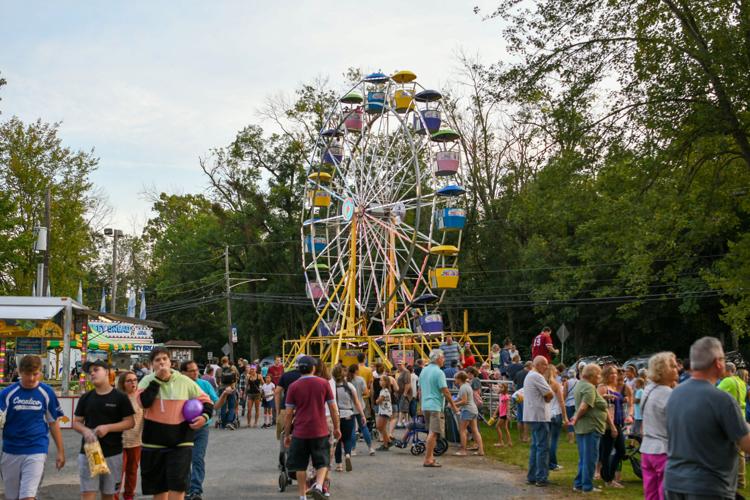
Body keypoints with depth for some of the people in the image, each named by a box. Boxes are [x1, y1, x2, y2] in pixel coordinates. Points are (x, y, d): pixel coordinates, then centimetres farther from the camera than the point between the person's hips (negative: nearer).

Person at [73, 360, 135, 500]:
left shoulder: (120, 397, -1)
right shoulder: (85, 398, 8)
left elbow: (130, 422, -3)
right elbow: (76, 422, 10)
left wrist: (108, 428, -17)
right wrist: (85, 430, -13)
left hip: (113, 453, -2)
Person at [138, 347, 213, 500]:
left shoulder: (184, 381, -1)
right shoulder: (147, 381, -1)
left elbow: (206, 401, 6)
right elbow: (143, 402, -20)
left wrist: (204, 416, -14)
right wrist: (157, 379, -18)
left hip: (180, 443, -1)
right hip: (153, 443, 1)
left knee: (177, 487, -10)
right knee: (158, 487, 14)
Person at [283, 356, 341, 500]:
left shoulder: (293, 386, -3)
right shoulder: (324, 383, -1)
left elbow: (288, 413, -1)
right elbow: (333, 408, 2)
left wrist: (286, 435, 8)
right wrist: (336, 428, 12)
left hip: (300, 433, 0)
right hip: (320, 431, 0)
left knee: (300, 466, 12)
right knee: (322, 463, 11)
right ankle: (318, 486, -13)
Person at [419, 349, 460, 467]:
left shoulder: (424, 371, 11)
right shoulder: (439, 372, -14)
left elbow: (420, 388, 18)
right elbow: (445, 391, -15)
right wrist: (453, 405, -7)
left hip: (425, 405, 9)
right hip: (435, 406, -9)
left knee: (431, 432, 18)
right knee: (433, 433, -6)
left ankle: (430, 456, 22)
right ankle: (428, 460, -7)